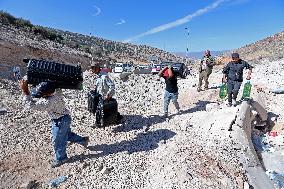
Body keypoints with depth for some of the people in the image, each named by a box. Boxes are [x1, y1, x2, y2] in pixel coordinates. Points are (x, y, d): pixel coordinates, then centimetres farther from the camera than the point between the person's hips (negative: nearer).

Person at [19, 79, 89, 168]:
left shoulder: (50, 102, -39)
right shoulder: (56, 90, -16)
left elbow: (31, 105, -36)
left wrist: (25, 91, -37)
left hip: (60, 122, -9)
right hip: (64, 118, 9)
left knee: (58, 141, 13)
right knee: (67, 134, 29)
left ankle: (60, 158, 37)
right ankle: (83, 140, 45)